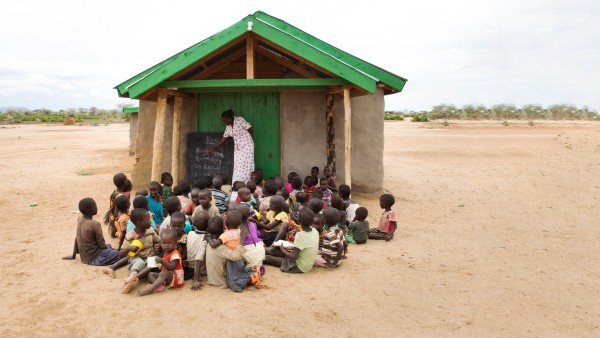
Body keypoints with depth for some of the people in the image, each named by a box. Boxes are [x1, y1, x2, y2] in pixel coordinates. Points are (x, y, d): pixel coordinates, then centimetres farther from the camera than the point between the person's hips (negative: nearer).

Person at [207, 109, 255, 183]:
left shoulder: (240, 120, -13)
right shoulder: (228, 126, 8)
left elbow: (251, 129, -11)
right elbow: (224, 139, 13)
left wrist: (244, 135, 6)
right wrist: (213, 148, 12)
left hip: (247, 146, -6)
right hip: (237, 148, 7)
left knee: (245, 167, -7)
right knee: (237, 168, 2)